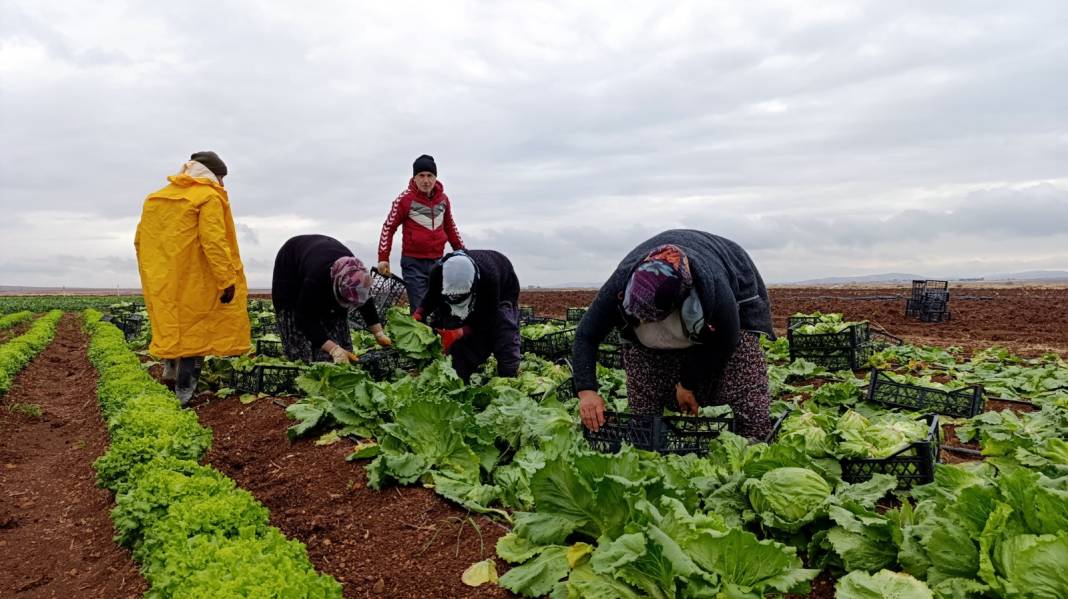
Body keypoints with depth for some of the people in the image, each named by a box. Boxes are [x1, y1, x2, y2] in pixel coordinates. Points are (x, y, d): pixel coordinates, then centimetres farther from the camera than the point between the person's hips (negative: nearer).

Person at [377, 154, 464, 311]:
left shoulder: (443, 199, 7)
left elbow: (450, 227, 21)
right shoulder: (405, 199, -7)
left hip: (437, 262, 5)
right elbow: (389, 227, -2)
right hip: (413, 263, -5)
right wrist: (383, 258, -6)